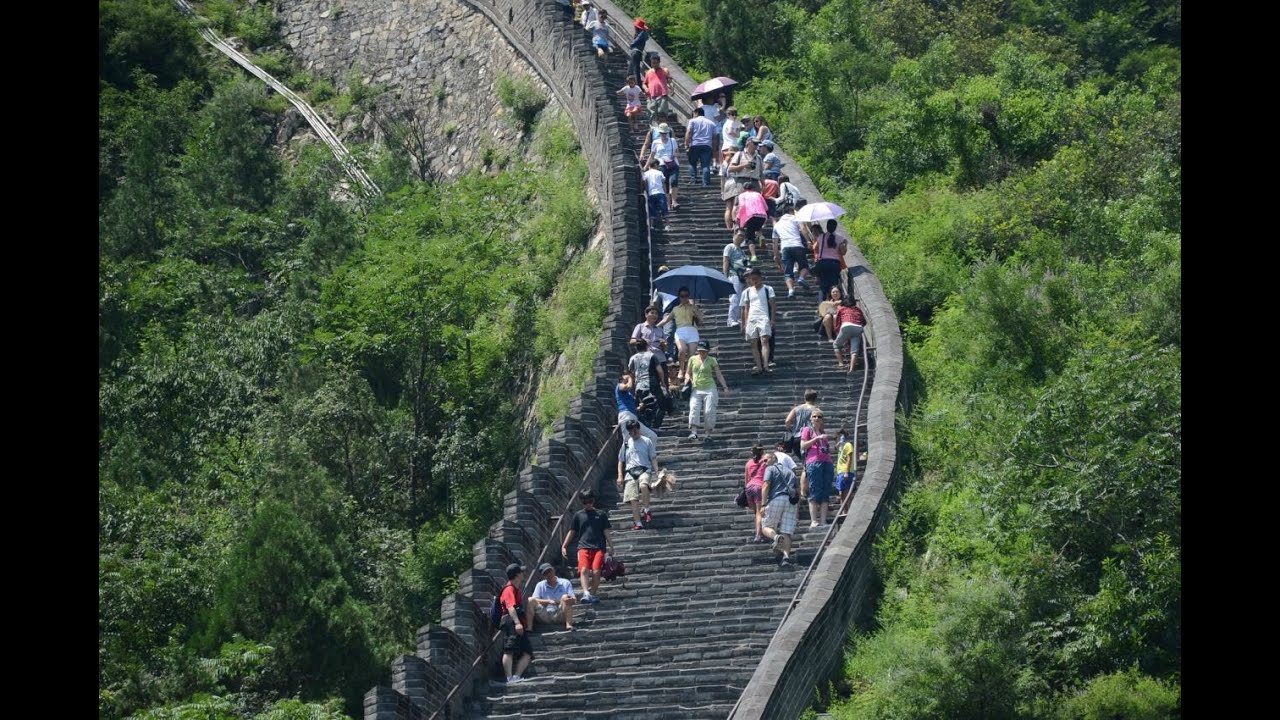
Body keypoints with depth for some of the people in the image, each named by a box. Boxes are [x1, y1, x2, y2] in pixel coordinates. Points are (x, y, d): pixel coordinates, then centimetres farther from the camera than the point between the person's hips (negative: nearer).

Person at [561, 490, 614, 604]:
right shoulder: (578, 515, 15)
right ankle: (586, 593, -32)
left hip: (598, 547, 0)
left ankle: (592, 594, -2)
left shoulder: (601, 515, 14)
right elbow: (572, 532, 17)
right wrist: (564, 546, 10)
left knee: (596, 571, -12)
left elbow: (606, 532, 13)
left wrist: (610, 546, 5)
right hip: (583, 547, 0)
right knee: (584, 570, -20)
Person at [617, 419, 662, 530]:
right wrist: (620, 476, 10)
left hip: (644, 470, -3)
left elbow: (653, 458, 9)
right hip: (630, 471, 3)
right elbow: (620, 461, 21)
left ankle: (646, 510, -22)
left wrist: (656, 472, -3)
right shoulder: (626, 444, 18)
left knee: (643, 485, -36)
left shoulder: (646, 441, 11)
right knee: (633, 498, -12)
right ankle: (638, 523, -12)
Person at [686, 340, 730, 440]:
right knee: (694, 409, -18)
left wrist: (725, 387, -6)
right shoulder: (693, 359, 9)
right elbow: (689, 374, 20)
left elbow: (719, 375, 2)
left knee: (709, 411, -7)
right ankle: (694, 432, -27)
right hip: (696, 390, 1)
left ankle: (708, 433, 2)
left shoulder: (712, 361, 3)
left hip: (709, 389, -1)